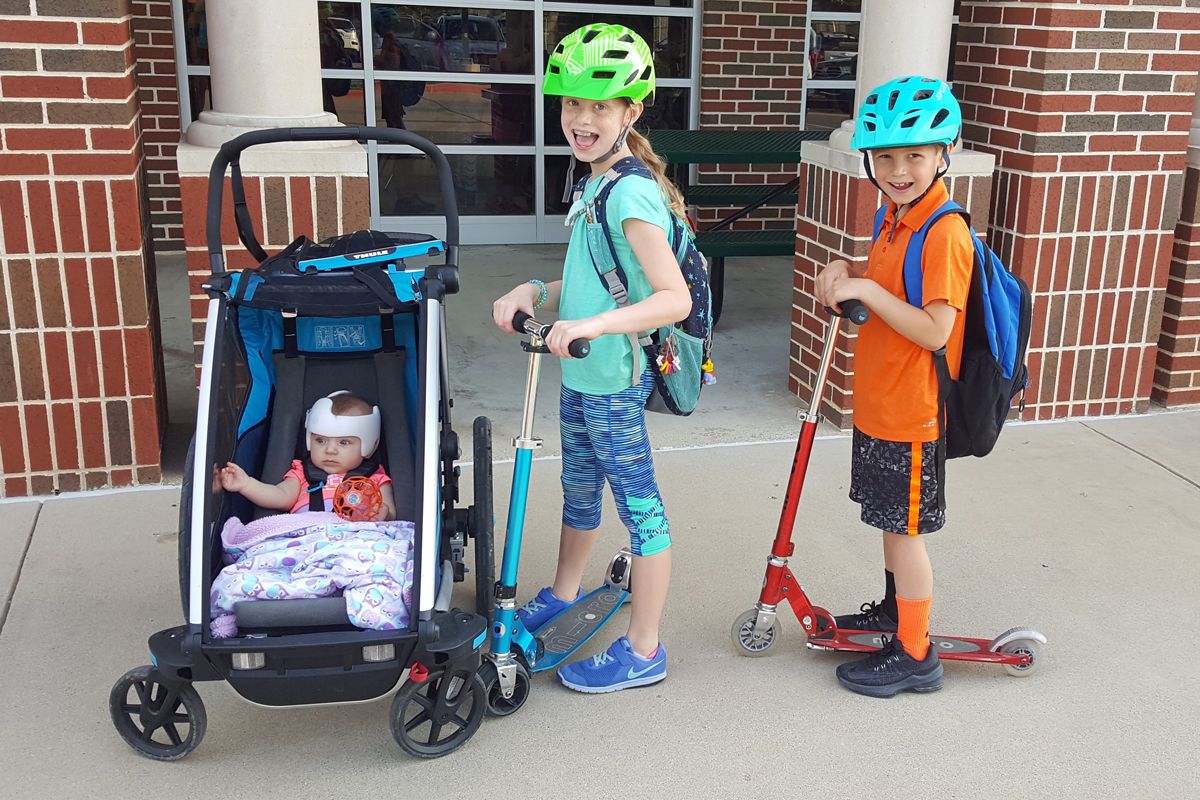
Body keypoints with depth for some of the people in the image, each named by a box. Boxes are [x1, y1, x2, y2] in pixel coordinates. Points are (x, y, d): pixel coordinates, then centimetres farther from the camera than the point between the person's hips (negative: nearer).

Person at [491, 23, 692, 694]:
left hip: (616, 380, -10)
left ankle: (643, 653, 15)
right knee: (580, 489, 25)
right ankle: (563, 595, 47)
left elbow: (674, 299, -28)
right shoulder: (595, 187, 11)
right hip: (581, 373, 10)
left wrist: (591, 325, -36)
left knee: (640, 506, 3)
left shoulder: (631, 193, -20)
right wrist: (536, 293, 2)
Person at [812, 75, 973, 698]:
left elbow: (935, 330, -26)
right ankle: (895, 607, 43)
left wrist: (865, 290, -25)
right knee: (892, 520, 23)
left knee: (906, 530, 3)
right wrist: (846, 277, 0)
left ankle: (915, 656, 17)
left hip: (912, 414, -9)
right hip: (878, 404, 9)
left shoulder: (944, 232, -22)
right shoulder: (895, 216, 7)